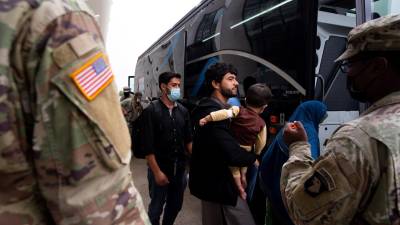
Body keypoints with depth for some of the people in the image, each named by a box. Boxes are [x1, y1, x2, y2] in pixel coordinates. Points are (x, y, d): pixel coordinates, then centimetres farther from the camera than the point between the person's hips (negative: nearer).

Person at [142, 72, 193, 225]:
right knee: (157, 207, 11)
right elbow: (148, 145, -13)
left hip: (180, 168, 5)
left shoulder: (183, 111, 4)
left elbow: (188, 140, 7)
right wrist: (157, 172, -15)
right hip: (160, 168, -4)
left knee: (176, 205, 17)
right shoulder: (151, 110, -10)